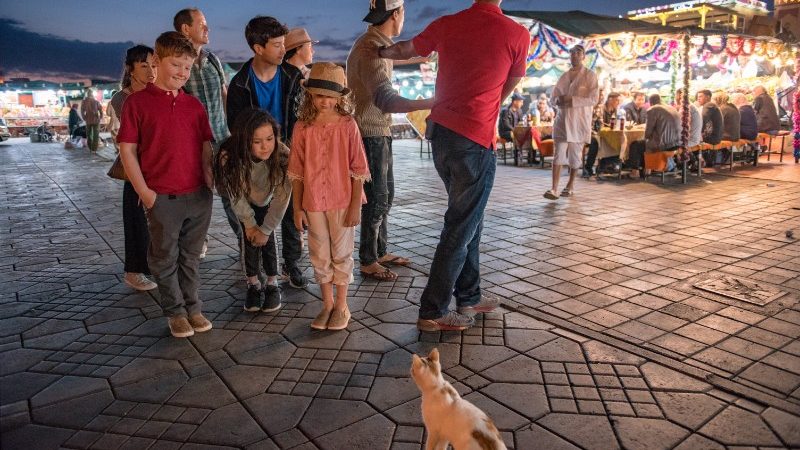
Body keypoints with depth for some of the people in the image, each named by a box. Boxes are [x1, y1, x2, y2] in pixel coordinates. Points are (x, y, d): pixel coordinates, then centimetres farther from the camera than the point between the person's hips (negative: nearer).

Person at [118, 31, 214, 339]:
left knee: (191, 256, 15)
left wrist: (209, 179, -2)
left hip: (198, 195, 4)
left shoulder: (194, 105, 9)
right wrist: (144, 191, -9)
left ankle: (192, 307, 29)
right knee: (165, 258, 10)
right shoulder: (137, 102, -3)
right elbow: (127, 149, -4)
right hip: (162, 198, -3)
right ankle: (175, 312, 25)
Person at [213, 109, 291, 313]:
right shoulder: (229, 157, -37)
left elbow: (282, 197, -27)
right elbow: (236, 196, -20)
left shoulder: (283, 156, -39)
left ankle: (272, 284, 9)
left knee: (267, 238, -9)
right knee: (249, 237, -6)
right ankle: (253, 284, 13)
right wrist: (249, 223, -11)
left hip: (268, 201, 0)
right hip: (246, 201, 0)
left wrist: (265, 229, -19)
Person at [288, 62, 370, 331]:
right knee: (319, 255, 12)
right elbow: (296, 171, 2)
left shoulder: (348, 125, -7)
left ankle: (342, 306, 25)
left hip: (342, 201, -2)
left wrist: (355, 205, -8)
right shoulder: (302, 127, -2)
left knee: (341, 253, 9)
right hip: (313, 202, 2)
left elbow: (358, 170, -6)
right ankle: (327, 304, 29)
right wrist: (297, 207, 1)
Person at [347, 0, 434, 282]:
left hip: (380, 133, 10)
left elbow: (395, 54, 33)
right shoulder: (370, 50, -23)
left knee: (385, 195, 16)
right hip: (370, 134, -10)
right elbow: (385, 99, -38)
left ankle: (381, 251, 28)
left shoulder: (378, 44, 9)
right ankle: (368, 262, 10)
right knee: (376, 200, -2)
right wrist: (429, 104, -48)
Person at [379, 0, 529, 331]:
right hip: (475, 140, -6)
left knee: (467, 218, 18)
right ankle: (433, 312, 10)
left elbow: (405, 50, 22)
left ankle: (468, 297, 28)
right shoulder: (518, 35, -6)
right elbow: (507, 90, 9)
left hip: (440, 131, 6)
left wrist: (381, 52, 43)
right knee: (461, 227, 2)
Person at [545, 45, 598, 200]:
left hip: (579, 121, -3)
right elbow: (554, 94, 17)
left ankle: (570, 185, 20)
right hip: (562, 119, 3)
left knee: (575, 155, 6)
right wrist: (558, 100, -8)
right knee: (558, 154, -6)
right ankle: (554, 189, -11)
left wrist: (572, 100, -19)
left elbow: (593, 99, -8)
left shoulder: (590, 75, 0)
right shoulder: (564, 76, 14)